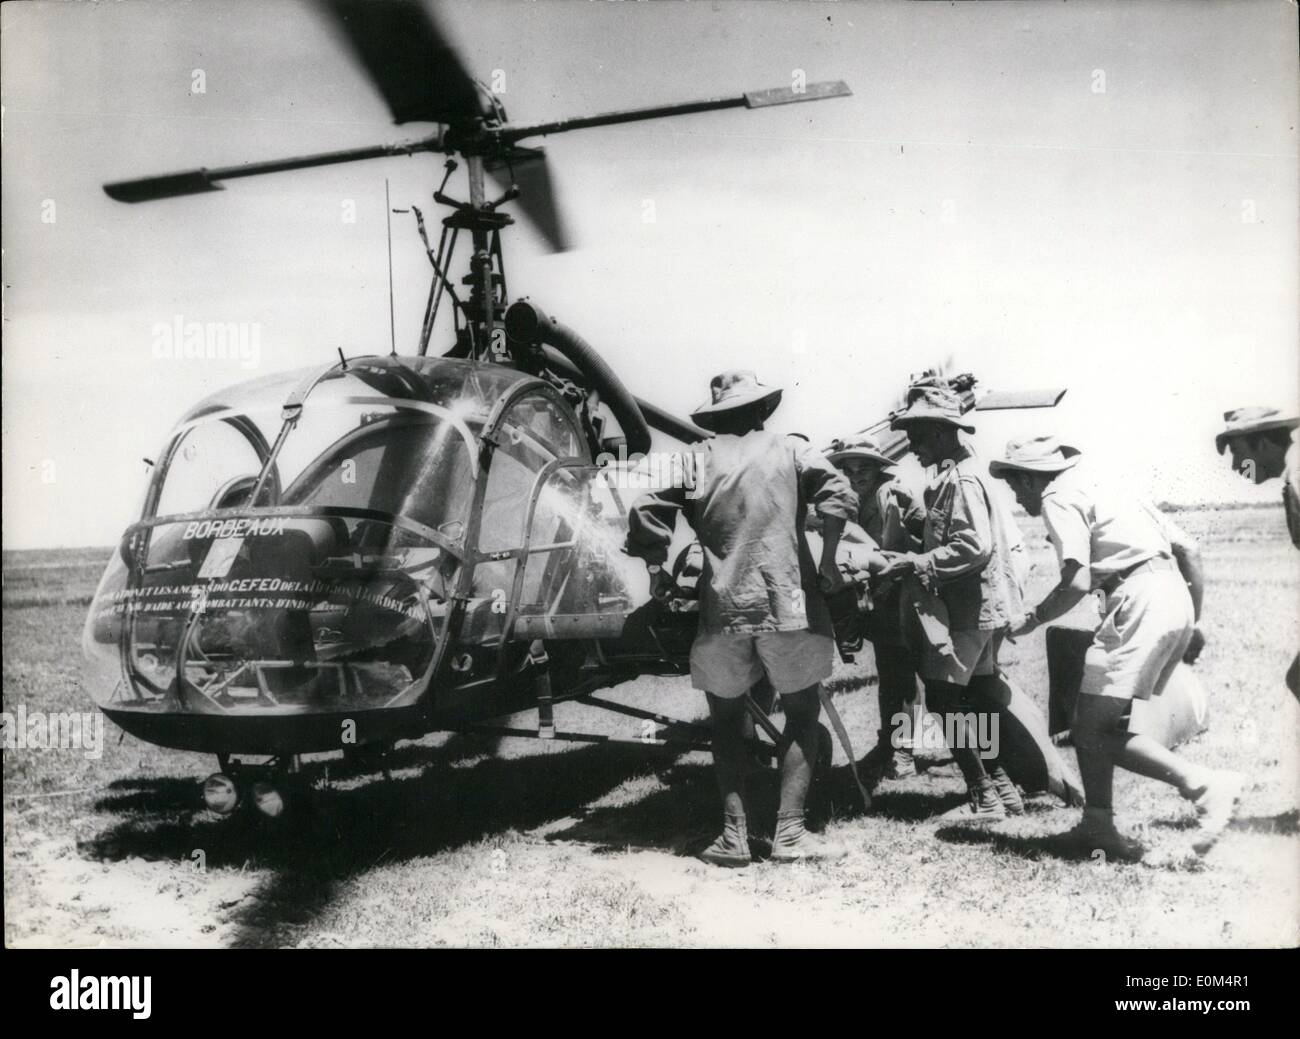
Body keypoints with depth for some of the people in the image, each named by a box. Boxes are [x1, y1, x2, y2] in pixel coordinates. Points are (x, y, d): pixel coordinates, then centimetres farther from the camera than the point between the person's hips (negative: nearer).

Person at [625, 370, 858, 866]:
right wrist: (827, 561, 0)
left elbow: (644, 516, -2)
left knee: (726, 720, 16)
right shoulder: (789, 451, 5)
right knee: (802, 715, 13)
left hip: (722, 610, 1)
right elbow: (838, 496, -10)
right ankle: (789, 833, 6)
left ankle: (734, 834, 11)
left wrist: (658, 573, 11)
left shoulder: (695, 460, 7)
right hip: (788, 605, -1)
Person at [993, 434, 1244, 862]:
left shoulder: (1059, 498, -1)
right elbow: (1188, 548, 22)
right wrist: (1195, 620, 25)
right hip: (1176, 598, 9)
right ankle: (1098, 823, 11)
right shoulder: (1102, 490, 25)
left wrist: (1030, 619, 0)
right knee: (1093, 720, 12)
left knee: (1095, 728, -7)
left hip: (1139, 601, -9)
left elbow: (1077, 582, -15)